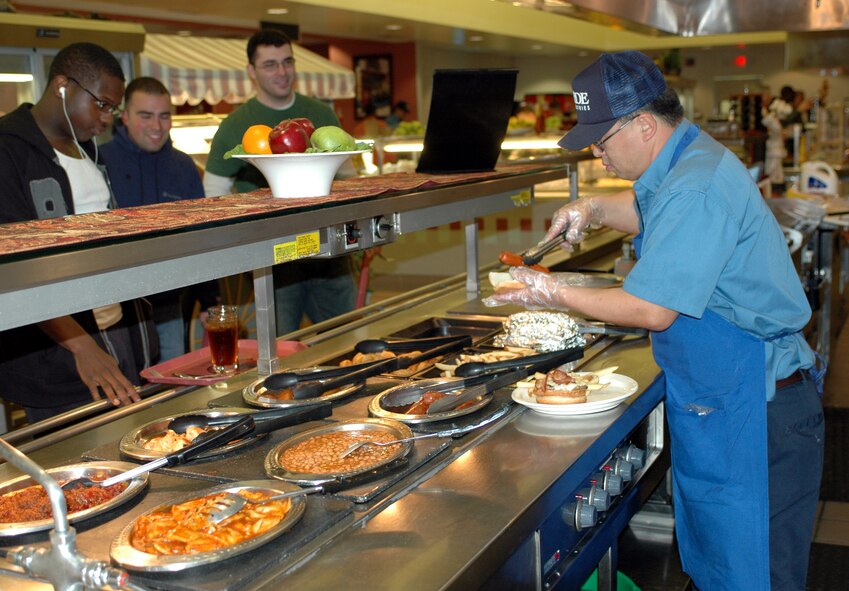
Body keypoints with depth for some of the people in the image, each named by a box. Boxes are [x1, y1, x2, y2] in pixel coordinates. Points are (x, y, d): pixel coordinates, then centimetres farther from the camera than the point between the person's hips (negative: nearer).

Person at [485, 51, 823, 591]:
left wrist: (560, 297, -13)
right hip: (711, 401, 10)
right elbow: (652, 213, 28)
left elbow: (652, 310, -26)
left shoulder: (695, 188, -25)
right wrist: (595, 209, 8)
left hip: (750, 416, -10)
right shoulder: (687, 162, 7)